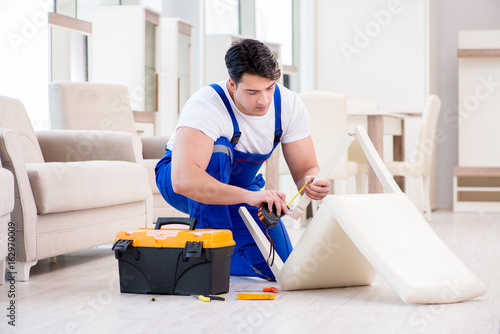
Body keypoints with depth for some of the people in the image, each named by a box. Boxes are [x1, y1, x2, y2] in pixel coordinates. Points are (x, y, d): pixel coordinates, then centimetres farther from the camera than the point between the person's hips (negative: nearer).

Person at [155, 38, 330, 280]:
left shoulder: (290, 105, -19)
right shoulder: (205, 105, -37)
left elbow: (306, 169, -13)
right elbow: (183, 180, -50)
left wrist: (313, 183, -39)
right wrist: (248, 196, -61)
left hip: (241, 184, 5)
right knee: (218, 150, -39)